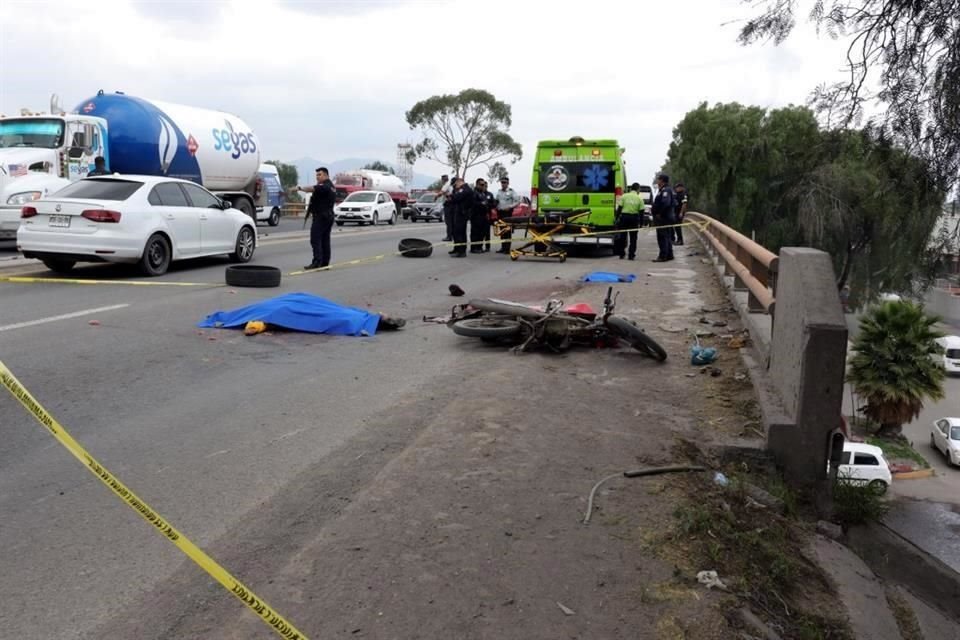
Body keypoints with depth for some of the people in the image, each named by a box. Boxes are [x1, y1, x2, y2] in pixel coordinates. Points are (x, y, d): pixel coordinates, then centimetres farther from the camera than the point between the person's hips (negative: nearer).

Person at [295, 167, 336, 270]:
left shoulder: (324, 186, -14)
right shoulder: (331, 186, 19)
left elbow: (313, 189, -30)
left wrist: (300, 188, -36)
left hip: (321, 216, -10)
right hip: (329, 216, 10)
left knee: (315, 239, -12)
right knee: (325, 240, 10)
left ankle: (317, 261, -19)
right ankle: (325, 262, 12)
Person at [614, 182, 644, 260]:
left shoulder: (624, 196, 1)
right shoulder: (639, 198, 1)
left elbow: (619, 208, -2)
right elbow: (641, 211, 0)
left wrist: (617, 218, 4)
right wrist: (640, 223, 6)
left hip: (624, 217, 0)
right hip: (634, 218, 0)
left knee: (622, 236, 9)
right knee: (633, 238, 7)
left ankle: (621, 254, 11)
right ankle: (631, 255, 5)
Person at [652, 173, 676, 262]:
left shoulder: (665, 190, -15)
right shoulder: (663, 190, 18)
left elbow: (665, 203, -28)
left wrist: (659, 213, -21)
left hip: (663, 218, -11)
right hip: (667, 217, 11)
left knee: (663, 237, -10)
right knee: (667, 237, 16)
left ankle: (663, 256, -10)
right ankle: (669, 255, 23)